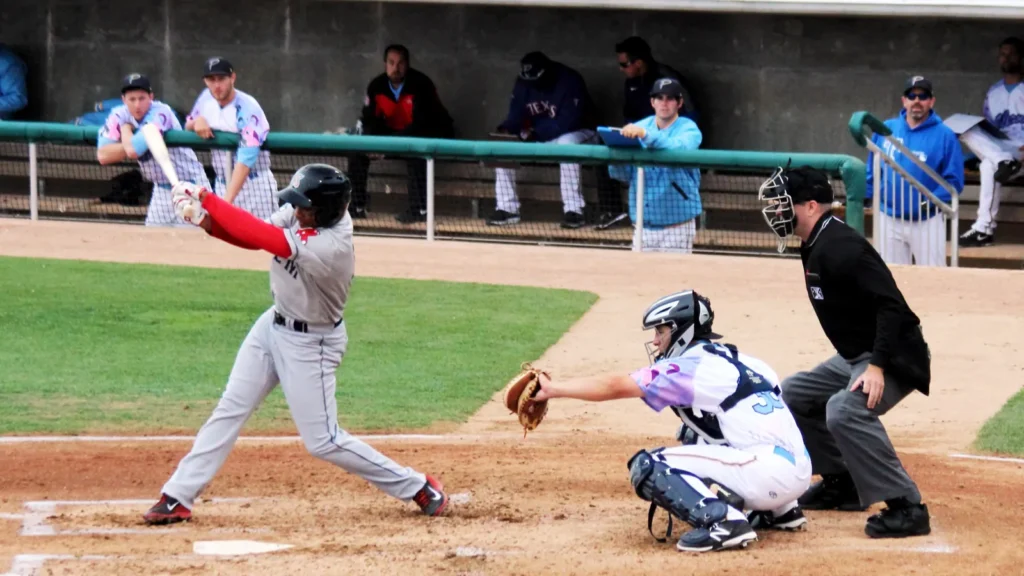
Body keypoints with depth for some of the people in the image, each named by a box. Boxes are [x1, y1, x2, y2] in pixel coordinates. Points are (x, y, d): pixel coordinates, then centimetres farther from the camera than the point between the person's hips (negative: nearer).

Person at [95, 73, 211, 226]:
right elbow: (103, 156, -13)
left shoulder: (160, 113, -23)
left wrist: (126, 128, -14)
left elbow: (133, 150, -34)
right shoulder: (120, 115, -5)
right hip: (161, 189, 7)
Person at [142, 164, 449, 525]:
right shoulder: (298, 213, -11)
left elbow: (261, 237, -38)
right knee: (230, 410, 7)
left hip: (310, 344, -8)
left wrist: (207, 200, -33)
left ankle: (417, 487, 12)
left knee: (323, 442, -1)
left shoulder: (331, 248, -34)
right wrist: (208, 221, -24)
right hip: (274, 325, 8)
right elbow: (254, 238, -6)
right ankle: (178, 497, 13)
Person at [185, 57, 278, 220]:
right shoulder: (206, 99, 1)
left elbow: (246, 159, -30)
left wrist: (228, 200, -40)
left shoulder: (247, 108, -21)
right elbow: (187, 127, 19)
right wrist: (197, 121, -8)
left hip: (255, 187, -6)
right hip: (222, 186, 6)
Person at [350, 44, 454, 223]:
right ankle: (356, 206, -4)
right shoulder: (376, 86, -6)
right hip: (394, 134, 6)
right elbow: (369, 119, -4)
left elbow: (421, 123, -31)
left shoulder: (420, 84, -25)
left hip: (431, 133, -6)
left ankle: (420, 209, -36)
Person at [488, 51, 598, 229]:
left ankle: (573, 210, -37)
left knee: (566, 143, -41)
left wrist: (535, 132, -35)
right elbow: (516, 116, -2)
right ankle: (507, 209, -8)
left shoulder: (570, 81, -24)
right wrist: (505, 129, -25)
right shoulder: (523, 83, -5)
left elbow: (568, 122, -29)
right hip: (540, 139, 6)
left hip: (577, 134, -6)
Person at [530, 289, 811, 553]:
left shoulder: (692, 366, -4)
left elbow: (615, 386, -6)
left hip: (769, 473, -9)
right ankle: (779, 511, 24)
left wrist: (552, 388, 0)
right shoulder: (733, 360, 19)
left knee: (648, 467, -7)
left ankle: (723, 520, -24)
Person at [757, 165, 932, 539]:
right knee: (793, 394, 20)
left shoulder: (840, 247, -22)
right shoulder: (815, 247, 9)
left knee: (844, 410, -34)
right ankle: (841, 482, 26)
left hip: (895, 358, -11)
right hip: (853, 356, 11)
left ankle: (907, 508, -30)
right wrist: (860, 363, 20)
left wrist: (877, 366, -33)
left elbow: (891, 304, -28)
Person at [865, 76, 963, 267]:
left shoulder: (945, 136, -7)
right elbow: (872, 170, 10)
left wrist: (931, 201, -20)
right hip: (889, 221, 4)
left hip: (927, 222, -3)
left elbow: (954, 180, -9)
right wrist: (864, 195, 0)